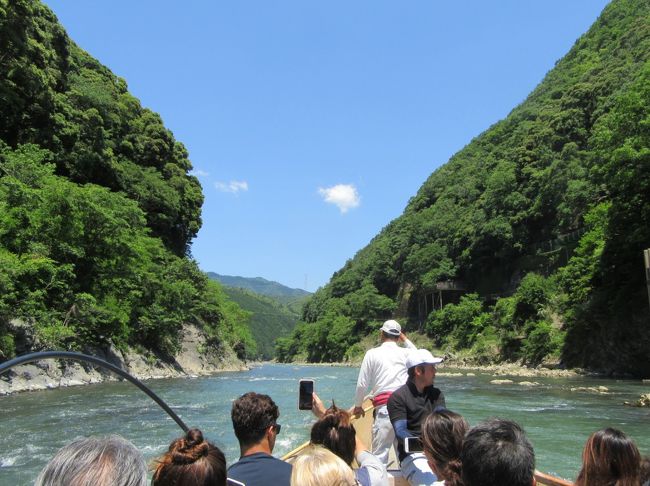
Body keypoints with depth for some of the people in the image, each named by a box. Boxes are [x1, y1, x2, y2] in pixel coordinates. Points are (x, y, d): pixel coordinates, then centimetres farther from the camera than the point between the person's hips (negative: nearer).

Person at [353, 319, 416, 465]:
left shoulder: (372, 353, 4)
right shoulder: (406, 353, 10)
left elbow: (362, 384, 4)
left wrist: (358, 406, 18)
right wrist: (406, 340, 36)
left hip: (383, 406, -3)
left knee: (380, 454, -1)